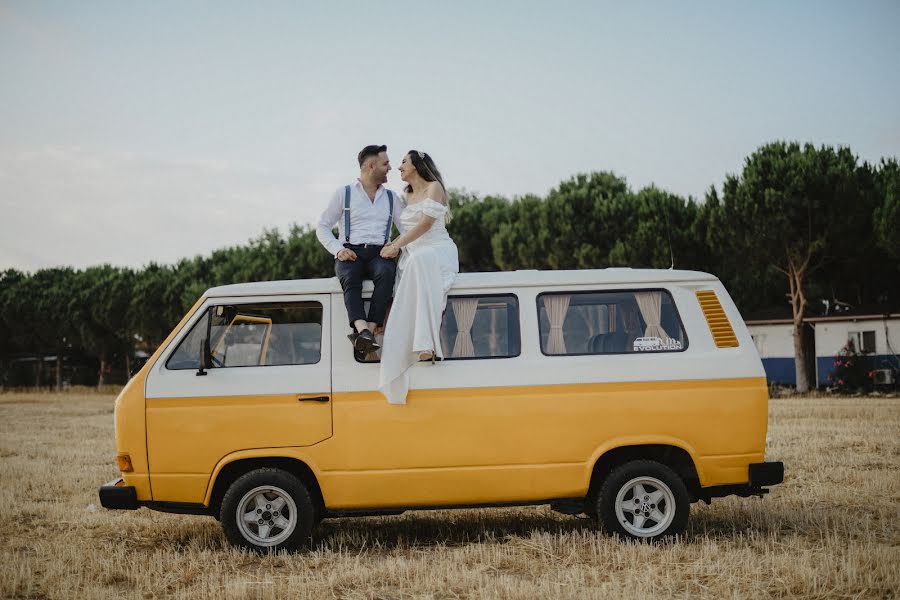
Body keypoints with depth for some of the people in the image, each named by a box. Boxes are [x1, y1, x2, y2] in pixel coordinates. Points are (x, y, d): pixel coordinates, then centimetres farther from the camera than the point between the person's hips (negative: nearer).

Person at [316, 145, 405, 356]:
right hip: (350, 253, -1)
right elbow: (322, 227, 10)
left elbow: (407, 229, 14)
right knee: (349, 279, -36)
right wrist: (338, 250, -8)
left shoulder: (391, 197, 21)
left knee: (386, 272, -35)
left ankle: (366, 334, -45)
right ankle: (364, 332, -55)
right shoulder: (344, 193, 13)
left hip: (379, 253, 1)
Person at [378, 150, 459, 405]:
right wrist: (393, 244, 11)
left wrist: (397, 246, -15)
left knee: (420, 260, -42)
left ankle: (427, 343, -51)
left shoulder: (434, 187, 2)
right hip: (413, 258, 8)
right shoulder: (409, 195, 27)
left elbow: (426, 223, -11)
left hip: (438, 252, -8)